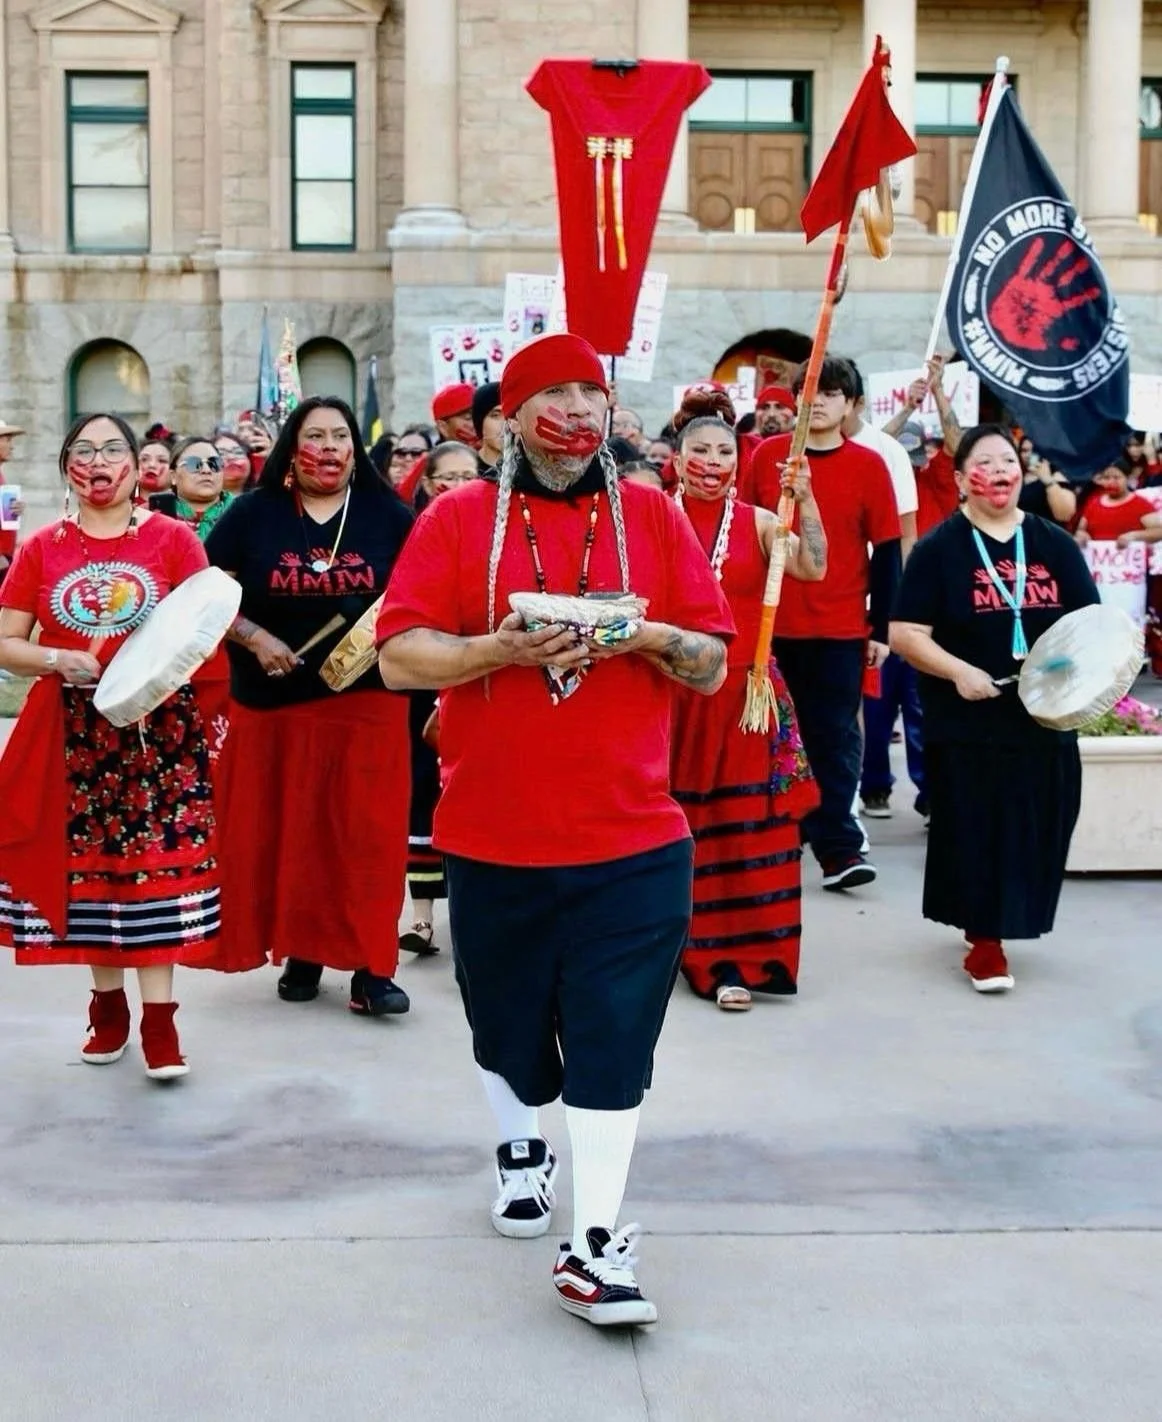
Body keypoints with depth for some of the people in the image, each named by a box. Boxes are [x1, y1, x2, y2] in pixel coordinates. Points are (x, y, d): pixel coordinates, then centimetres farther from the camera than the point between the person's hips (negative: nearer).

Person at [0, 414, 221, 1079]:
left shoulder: (174, 539, 1)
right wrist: (59, 660, -14)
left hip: (158, 725, -2)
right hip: (73, 730, 2)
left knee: (157, 861, -3)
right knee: (86, 863, 6)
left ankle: (160, 1016, 3)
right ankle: (108, 1004, 22)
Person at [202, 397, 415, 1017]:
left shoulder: (388, 516, 4)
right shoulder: (253, 514, 2)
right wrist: (254, 639, -12)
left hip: (366, 703, 0)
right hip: (272, 704, 1)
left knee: (367, 834, -2)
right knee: (284, 835, 6)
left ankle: (371, 967, 3)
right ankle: (301, 951, 20)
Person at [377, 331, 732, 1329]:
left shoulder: (653, 517, 4)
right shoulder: (458, 518, 1)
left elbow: (714, 667, 4)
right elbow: (399, 656, -6)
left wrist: (649, 636, -16)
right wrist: (500, 649, -21)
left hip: (633, 842, 0)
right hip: (493, 839, 1)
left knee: (612, 1046, -3)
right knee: (508, 1026, 17)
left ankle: (594, 1248, 5)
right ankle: (521, 1147, 45)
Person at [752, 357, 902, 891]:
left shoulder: (868, 465, -1)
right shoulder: (767, 455, 2)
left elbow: (887, 552, 1)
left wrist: (881, 628, -2)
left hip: (841, 628, -1)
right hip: (772, 623, 1)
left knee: (835, 737, 2)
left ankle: (838, 846, 7)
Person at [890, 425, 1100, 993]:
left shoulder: (1055, 545, 6)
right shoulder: (939, 548, -4)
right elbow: (904, 632, -8)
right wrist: (959, 670, -20)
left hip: (1044, 718, 4)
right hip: (968, 721, -3)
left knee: (1034, 831, 9)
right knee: (975, 831, 0)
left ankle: (997, 921, 31)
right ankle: (984, 942, 13)